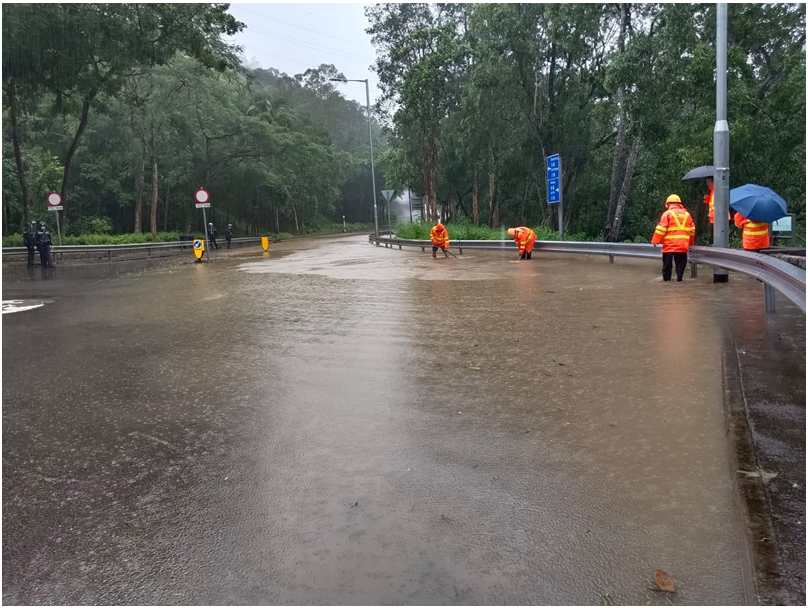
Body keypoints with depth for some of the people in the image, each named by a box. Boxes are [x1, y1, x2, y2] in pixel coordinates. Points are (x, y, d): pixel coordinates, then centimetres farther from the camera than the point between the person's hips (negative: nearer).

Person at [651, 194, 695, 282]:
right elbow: (692, 230, 16)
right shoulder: (686, 214, 12)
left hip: (669, 245, -3)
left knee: (667, 263, 7)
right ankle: (679, 278, 7)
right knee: (680, 262, 10)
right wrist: (690, 242, 27)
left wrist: (655, 241, -4)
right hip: (683, 245, 3)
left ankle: (667, 278, 11)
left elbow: (661, 229, -9)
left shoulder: (667, 213, -3)